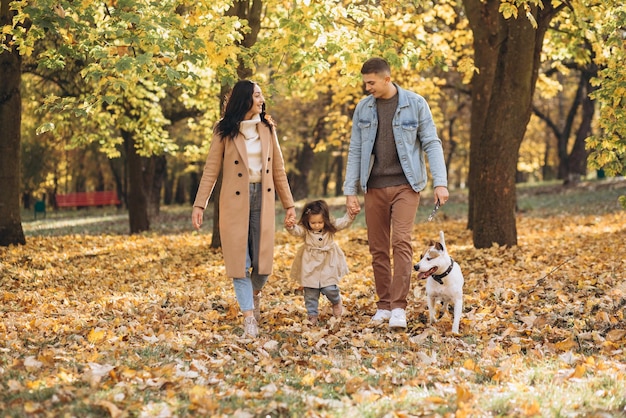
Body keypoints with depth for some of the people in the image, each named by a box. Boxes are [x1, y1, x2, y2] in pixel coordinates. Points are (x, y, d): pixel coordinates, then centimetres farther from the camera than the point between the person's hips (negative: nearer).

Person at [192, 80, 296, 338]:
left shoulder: (267, 128, 8)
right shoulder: (225, 131, -2)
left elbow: (278, 169, 11)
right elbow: (211, 170, -3)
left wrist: (289, 203, 8)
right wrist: (199, 204, -10)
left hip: (263, 199, 3)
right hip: (235, 201, -3)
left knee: (263, 259, 1)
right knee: (240, 260, -4)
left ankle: (254, 294, 32)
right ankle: (249, 317, 0)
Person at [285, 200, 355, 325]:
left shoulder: (331, 227, -5)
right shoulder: (305, 229, -9)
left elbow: (344, 222, -12)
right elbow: (296, 231, -25)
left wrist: (351, 215, -30)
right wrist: (290, 227, -47)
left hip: (327, 264, -1)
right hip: (310, 265, 1)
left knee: (329, 288, -7)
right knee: (310, 292, 5)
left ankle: (336, 302, 26)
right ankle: (312, 315, 18)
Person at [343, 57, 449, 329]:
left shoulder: (415, 104, -3)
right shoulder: (363, 108, 6)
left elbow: (432, 144, -3)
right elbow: (355, 151, 8)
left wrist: (440, 182, -12)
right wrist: (350, 191, 4)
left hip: (405, 185, -3)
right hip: (374, 187, 4)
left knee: (401, 242, -15)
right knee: (378, 248, 6)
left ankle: (399, 307, -16)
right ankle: (384, 304, 16)